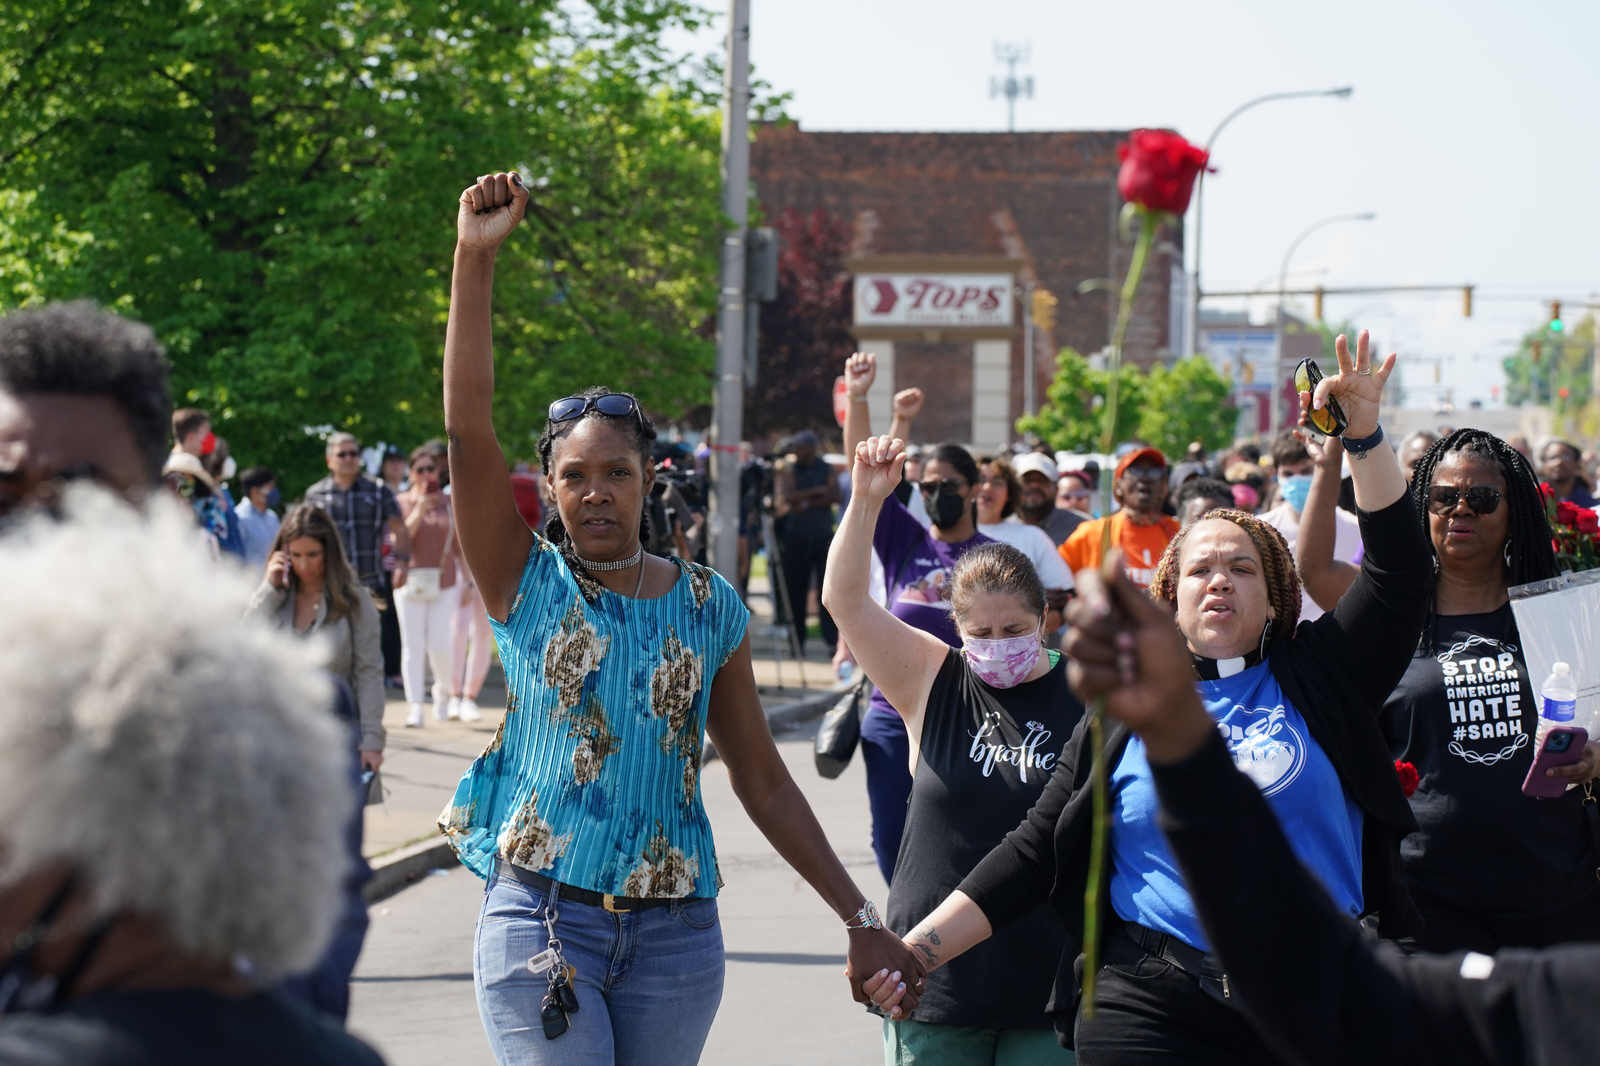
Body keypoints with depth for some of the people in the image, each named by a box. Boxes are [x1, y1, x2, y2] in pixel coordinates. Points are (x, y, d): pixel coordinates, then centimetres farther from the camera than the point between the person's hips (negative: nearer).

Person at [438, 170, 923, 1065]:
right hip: (541, 915, -2)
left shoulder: (710, 607, 7)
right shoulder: (529, 584, 1)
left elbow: (762, 776, 11)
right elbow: (469, 430, -11)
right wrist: (476, 257, -19)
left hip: (674, 931, 3)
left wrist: (861, 918, 7)